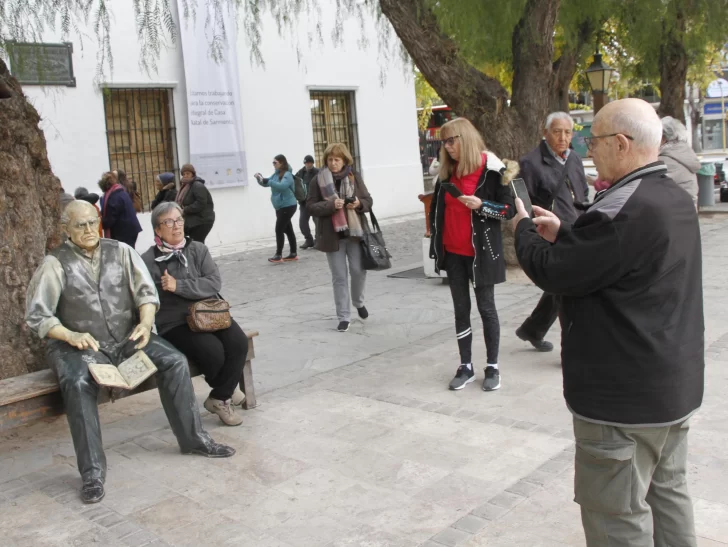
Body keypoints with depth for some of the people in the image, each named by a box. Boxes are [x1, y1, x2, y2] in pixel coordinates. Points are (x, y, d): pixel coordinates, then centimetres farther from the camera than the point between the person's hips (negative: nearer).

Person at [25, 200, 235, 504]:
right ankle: (92, 471, -25)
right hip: (80, 345, -3)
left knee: (175, 361, -18)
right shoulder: (55, 263, -2)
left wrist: (145, 323, -16)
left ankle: (193, 438, -2)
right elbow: (37, 315, -5)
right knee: (77, 383, -34)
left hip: (127, 337, 3)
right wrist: (71, 336, -21)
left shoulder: (121, 252, 7)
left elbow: (146, 293, 4)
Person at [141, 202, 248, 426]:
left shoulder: (198, 249, 6)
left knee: (238, 342, -22)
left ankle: (219, 398, -1)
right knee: (212, 350, -28)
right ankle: (226, 388, 8)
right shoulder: (148, 261, -4)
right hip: (174, 324, -4)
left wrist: (179, 286, -17)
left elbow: (214, 283, -7)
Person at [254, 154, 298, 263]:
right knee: (288, 230, 11)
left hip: (288, 206, -9)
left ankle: (278, 255, -5)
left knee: (279, 230, -9)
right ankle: (293, 254, 17)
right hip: (280, 207, 9)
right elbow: (267, 183, 13)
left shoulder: (287, 175, -15)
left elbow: (282, 186, -31)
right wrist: (260, 179, -8)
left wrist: (267, 181, -36)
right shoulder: (276, 174, 10)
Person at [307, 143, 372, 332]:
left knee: (358, 271, 4)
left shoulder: (354, 176, 3)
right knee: (339, 277, 4)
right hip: (332, 235, -1)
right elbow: (311, 206, -6)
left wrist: (358, 204, -16)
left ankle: (359, 302, 34)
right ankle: (344, 317, 12)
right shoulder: (318, 180, -3)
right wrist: (330, 205, -22)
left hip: (354, 232, 1)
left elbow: (368, 201, 7)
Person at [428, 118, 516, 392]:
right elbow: (437, 209, 15)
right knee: (461, 309, 9)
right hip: (453, 253, 5)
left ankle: (492, 367, 17)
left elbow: (510, 209, -8)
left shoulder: (492, 170, -10)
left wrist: (481, 205, -23)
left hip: (481, 252, -5)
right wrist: (436, 246, 13)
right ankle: (465, 366, 18)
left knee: (486, 308, 5)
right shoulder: (447, 172, 7)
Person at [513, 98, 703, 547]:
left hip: (626, 396, -10)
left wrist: (524, 228, 0)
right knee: (667, 492, 21)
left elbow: (553, 273, -18)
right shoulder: (677, 199, 8)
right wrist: (563, 233, 10)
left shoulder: (623, 210, -25)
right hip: (677, 384, 10)